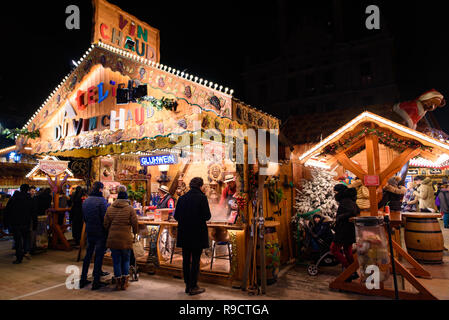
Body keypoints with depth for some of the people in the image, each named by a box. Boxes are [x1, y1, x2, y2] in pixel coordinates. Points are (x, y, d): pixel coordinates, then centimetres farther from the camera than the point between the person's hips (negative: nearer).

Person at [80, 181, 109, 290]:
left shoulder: (85, 201, 6)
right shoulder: (101, 200, -16)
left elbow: (84, 217, 12)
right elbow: (105, 218, -17)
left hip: (89, 232, 7)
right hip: (100, 232, -6)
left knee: (88, 255, 17)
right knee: (99, 256, 1)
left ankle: (83, 279, 24)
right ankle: (96, 282, 6)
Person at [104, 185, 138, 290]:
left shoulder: (110, 208, 4)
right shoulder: (130, 209, -6)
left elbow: (106, 224, 8)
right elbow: (134, 223, -4)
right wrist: (135, 233, 15)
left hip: (113, 238, 2)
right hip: (126, 239, -2)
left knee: (116, 261, 10)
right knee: (126, 260, 12)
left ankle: (118, 283, 16)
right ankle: (124, 283, 14)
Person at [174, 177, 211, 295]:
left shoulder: (182, 198, 2)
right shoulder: (202, 197, -11)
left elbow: (176, 216, 3)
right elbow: (207, 216, -13)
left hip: (184, 234, 5)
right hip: (198, 234, -4)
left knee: (186, 260, 14)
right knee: (195, 260, 5)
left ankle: (187, 285, 23)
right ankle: (193, 287, 11)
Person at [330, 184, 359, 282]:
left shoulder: (345, 201, -17)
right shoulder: (350, 200, 14)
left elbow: (352, 212, -31)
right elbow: (358, 211, 24)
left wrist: (339, 217, -21)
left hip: (344, 229, -10)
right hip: (350, 230, 10)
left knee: (334, 249, -3)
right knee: (347, 250, 16)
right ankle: (353, 272, 20)